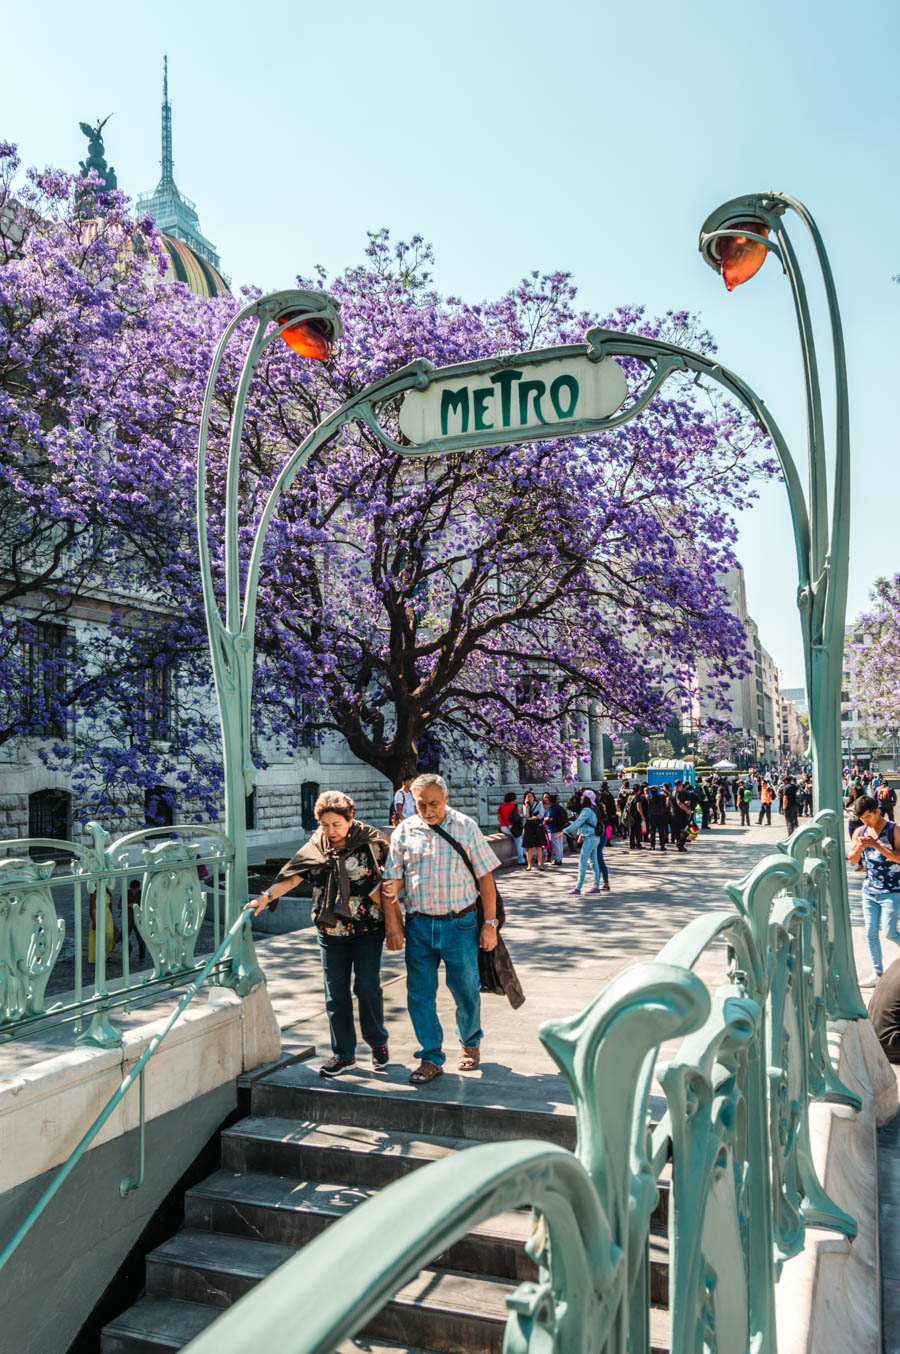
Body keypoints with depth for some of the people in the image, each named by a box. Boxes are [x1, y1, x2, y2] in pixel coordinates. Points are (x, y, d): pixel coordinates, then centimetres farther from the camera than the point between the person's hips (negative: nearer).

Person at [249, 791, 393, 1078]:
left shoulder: (370, 842, -7)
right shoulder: (314, 847, 1)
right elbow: (292, 876, -8)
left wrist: (393, 923, -6)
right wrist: (267, 896, -25)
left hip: (367, 928, -3)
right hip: (330, 932, 3)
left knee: (367, 986, -4)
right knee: (336, 993, 5)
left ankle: (378, 1043, 21)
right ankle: (343, 1054, 19)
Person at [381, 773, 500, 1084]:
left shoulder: (465, 826, -1)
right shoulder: (405, 831, 4)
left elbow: (485, 876, -1)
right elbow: (395, 875, 6)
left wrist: (490, 923, -4)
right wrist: (391, 888, -19)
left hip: (459, 923, -2)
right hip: (419, 925, 2)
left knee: (466, 989, 8)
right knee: (419, 992, 4)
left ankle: (470, 1043, 34)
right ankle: (431, 1058, 19)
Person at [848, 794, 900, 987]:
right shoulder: (860, 832, 5)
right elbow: (852, 861, 5)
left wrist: (876, 845, -26)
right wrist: (859, 847, -15)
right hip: (869, 891, 5)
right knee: (871, 933, 7)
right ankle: (878, 973, 17)